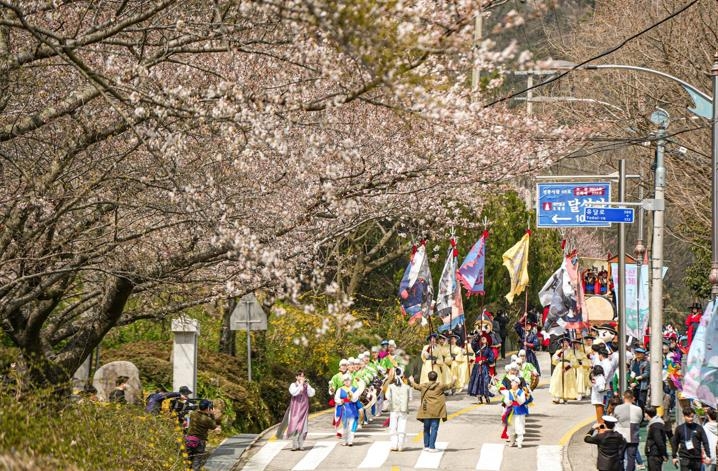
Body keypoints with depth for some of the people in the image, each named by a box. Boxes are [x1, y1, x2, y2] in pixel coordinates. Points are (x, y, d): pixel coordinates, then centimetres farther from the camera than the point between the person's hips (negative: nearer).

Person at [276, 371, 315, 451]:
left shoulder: (306, 386, 9)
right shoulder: (293, 385, 1)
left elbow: (311, 394, -3)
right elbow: (294, 393, -17)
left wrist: (307, 384, -9)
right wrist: (300, 384, -15)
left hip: (304, 408, 2)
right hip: (295, 408, -2)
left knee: (302, 427, -1)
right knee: (295, 426, -7)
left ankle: (300, 445, 4)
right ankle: (295, 445, -3)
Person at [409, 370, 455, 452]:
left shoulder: (424, 386, 1)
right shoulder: (440, 386, -3)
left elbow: (416, 386, 22)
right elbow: (449, 386, 14)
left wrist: (412, 381, 44)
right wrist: (453, 381, 36)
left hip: (426, 411, 2)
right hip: (436, 411, -2)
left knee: (426, 428, 14)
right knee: (434, 428, -1)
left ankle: (426, 446, 20)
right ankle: (432, 446, -6)